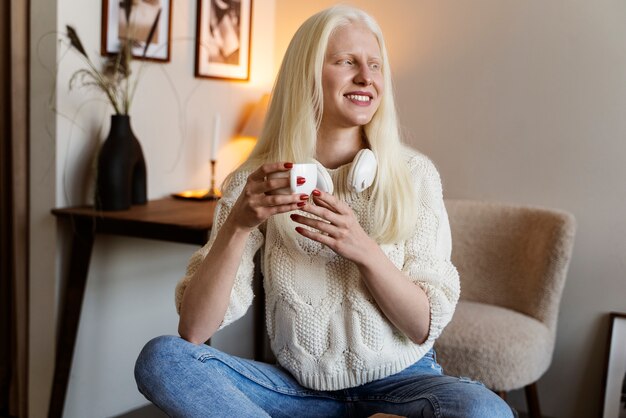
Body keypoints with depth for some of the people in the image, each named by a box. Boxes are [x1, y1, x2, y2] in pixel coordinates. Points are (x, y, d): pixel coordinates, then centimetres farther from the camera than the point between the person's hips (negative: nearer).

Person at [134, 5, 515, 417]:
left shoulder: (413, 174, -6)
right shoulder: (256, 182, -6)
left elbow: (424, 328, -7)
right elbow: (194, 331, -12)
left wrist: (365, 251, -25)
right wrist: (238, 225, -27)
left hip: (399, 383, -1)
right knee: (161, 358, -21)